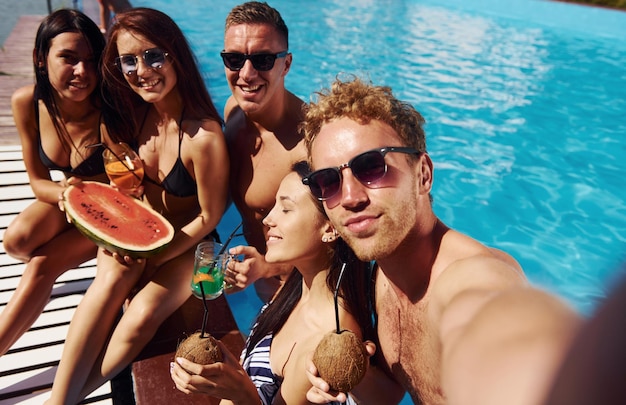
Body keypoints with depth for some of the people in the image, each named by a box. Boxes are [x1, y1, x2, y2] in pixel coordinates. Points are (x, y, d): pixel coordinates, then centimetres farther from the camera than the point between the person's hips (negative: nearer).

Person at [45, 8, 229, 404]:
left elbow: (208, 217, -16)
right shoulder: (136, 112, -5)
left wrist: (151, 259, -18)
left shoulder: (204, 135, -26)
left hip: (186, 244, -4)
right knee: (112, 278, -27)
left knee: (143, 312, -28)